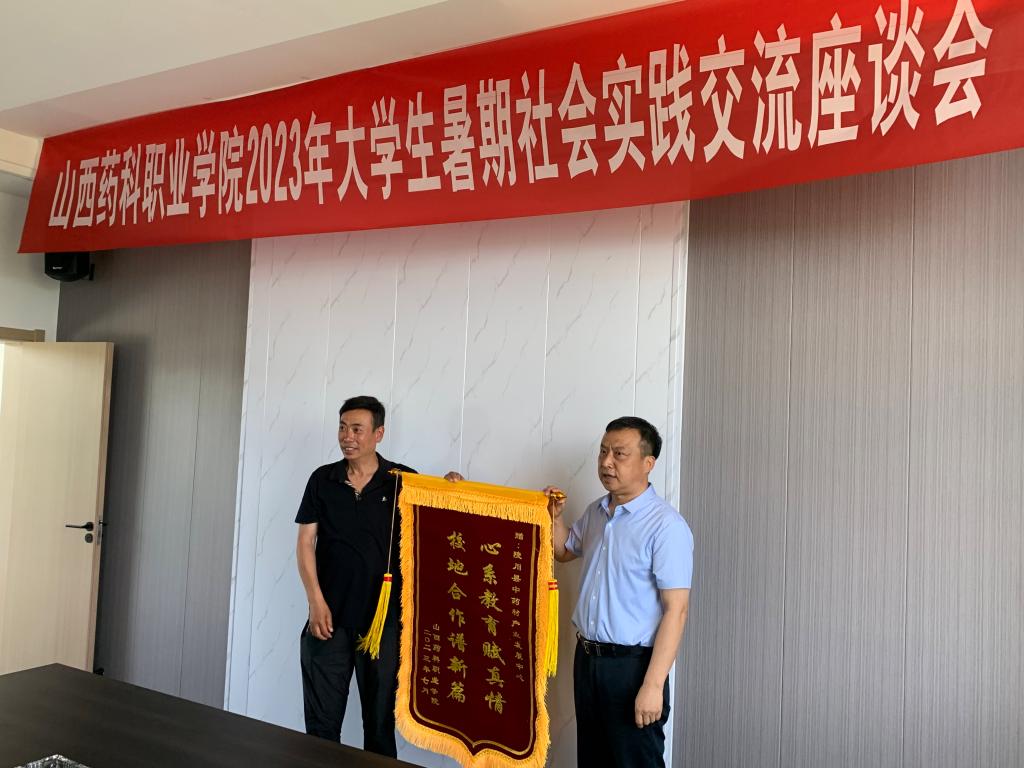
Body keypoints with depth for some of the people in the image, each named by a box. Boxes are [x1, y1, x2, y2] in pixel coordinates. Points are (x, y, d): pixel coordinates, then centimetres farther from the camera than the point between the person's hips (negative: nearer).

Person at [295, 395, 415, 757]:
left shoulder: (404, 481, -3)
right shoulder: (323, 479, 3)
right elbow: (306, 543, 4)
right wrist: (316, 601, -5)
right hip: (330, 614, 2)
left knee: (381, 717, 11)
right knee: (321, 719, 11)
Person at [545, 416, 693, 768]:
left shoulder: (666, 526, -19)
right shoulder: (595, 512, 6)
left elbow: (675, 611, -20)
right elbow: (564, 551, 24)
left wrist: (653, 685, -22)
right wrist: (553, 517, 4)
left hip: (632, 664, -7)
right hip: (587, 657, 7)